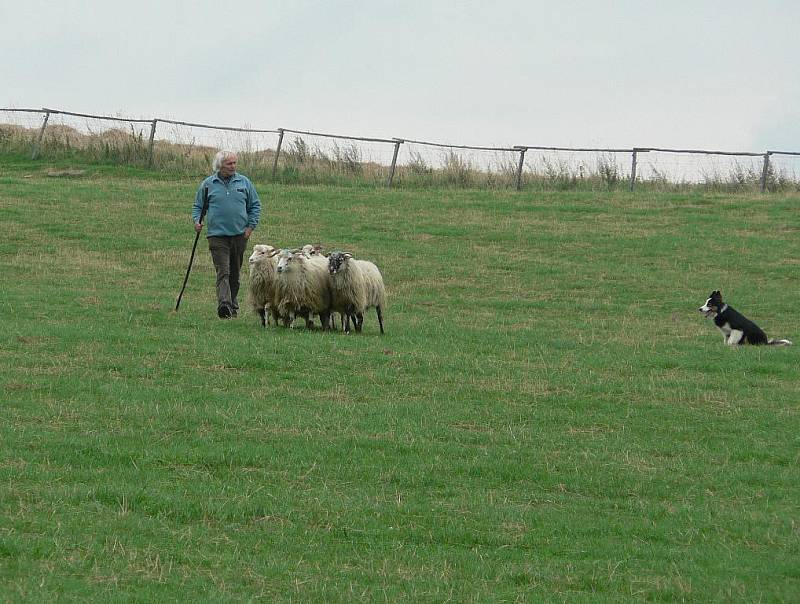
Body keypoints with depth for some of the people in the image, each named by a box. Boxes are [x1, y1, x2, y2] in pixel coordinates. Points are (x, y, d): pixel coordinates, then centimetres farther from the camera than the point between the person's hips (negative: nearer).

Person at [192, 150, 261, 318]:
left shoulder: (244, 182, 8)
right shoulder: (208, 184, 3)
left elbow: (255, 205, 14)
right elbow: (197, 206, 12)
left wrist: (251, 226, 4)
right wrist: (197, 221, -6)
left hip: (239, 235, 3)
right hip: (217, 235, -3)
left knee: (235, 273, 12)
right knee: (223, 271, -16)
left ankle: (233, 304, 25)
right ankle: (224, 304, -29)